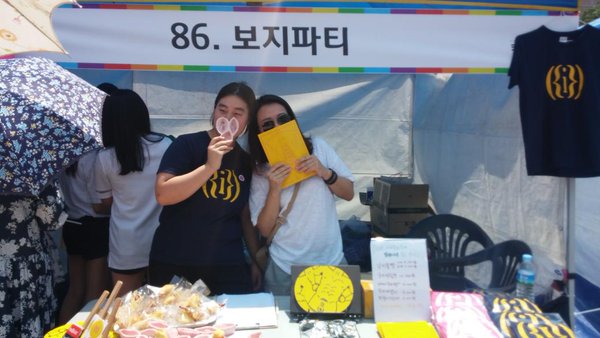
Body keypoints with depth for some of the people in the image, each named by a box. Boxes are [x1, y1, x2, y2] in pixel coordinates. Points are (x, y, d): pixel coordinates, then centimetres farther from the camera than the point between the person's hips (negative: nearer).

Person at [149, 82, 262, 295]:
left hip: (228, 266, 3)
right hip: (173, 263, -3)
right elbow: (163, 195, -16)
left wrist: (257, 260, 12)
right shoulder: (187, 144, -4)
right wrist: (210, 166, -23)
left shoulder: (246, 161, 9)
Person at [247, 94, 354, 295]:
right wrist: (275, 189, -18)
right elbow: (265, 230, -6)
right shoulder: (260, 172, -2)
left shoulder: (318, 147, 0)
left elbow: (349, 193, 4)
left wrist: (325, 173, -14)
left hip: (332, 261, 1)